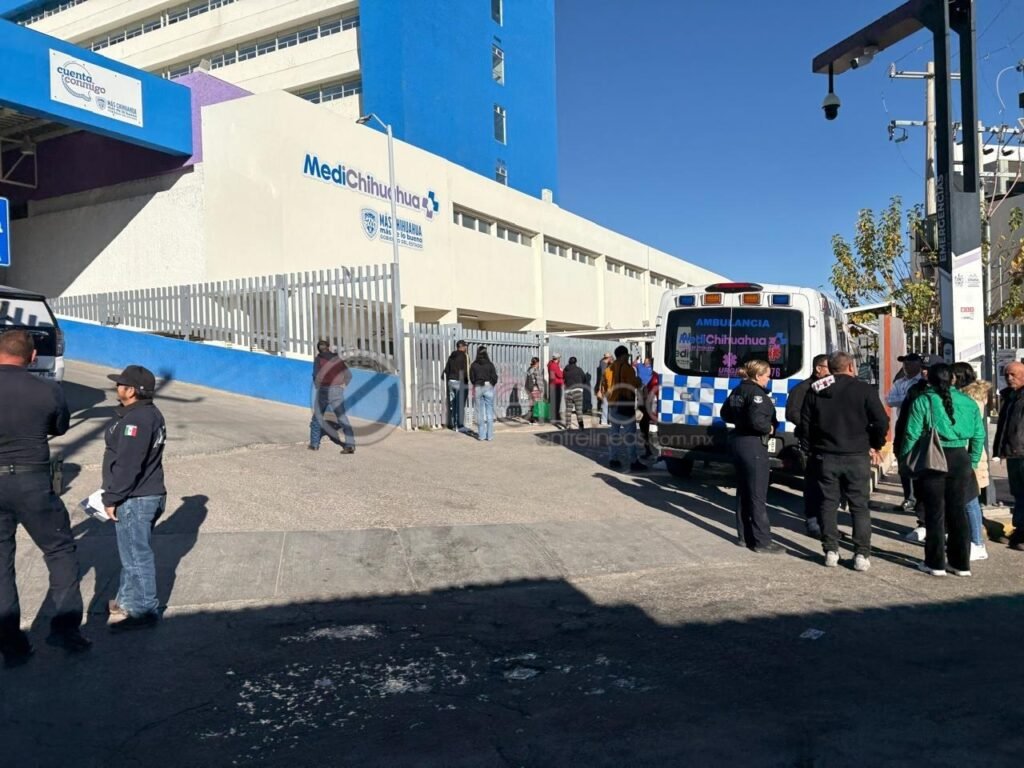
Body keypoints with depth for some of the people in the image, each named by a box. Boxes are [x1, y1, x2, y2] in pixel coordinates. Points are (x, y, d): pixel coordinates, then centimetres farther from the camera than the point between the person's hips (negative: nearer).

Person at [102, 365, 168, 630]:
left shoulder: (136, 419, -22)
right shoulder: (151, 413, 11)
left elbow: (127, 465, -24)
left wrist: (111, 499, -16)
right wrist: (113, 494, 22)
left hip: (135, 500, -10)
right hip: (150, 495, 10)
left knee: (136, 555, 0)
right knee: (132, 551, 22)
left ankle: (144, 610, 11)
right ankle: (128, 599, 36)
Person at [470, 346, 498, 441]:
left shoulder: (474, 365, -1)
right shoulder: (490, 365, -5)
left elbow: (472, 378, 2)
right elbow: (495, 377, -5)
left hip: (478, 388, 1)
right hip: (489, 387, -1)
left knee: (480, 412, 7)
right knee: (489, 411, 4)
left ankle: (481, 435, 7)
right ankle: (489, 435, 4)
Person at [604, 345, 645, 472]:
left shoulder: (608, 369, 13)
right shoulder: (626, 368, -10)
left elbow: (605, 387, 17)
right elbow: (633, 384, -13)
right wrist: (638, 381, 6)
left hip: (612, 404, 8)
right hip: (625, 403, -8)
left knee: (614, 431, 12)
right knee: (630, 433, -7)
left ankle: (613, 460, 13)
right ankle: (633, 462, -9)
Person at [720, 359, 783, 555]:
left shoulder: (738, 390, 11)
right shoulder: (757, 393, -17)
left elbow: (726, 414, 19)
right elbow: (757, 420, -29)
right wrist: (769, 428, -12)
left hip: (738, 442, 10)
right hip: (754, 445, -9)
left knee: (743, 491, 16)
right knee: (758, 495, -4)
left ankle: (745, 535, 23)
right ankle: (762, 541, 0)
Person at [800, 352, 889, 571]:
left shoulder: (816, 391, 4)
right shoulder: (864, 389, -5)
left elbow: (805, 424, 5)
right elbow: (882, 421, -9)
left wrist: (811, 449, 14)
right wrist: (875, 446, 5)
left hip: (825, 457, 2)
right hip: (857, 457, -2)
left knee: (828, 504, 9)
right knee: (859, 506, 6)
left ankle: (831, 551, 10)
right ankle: (862, 555, 5)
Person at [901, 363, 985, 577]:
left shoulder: (923, 401, -8)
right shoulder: (968, 402, 4)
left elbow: (912, 434, -11)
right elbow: (979, 435, 5)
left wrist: (907, 460, -1)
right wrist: (973, 460, 13)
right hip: (960, 459, 3)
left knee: (935, 512, 5)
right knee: (958, 511, 12)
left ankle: (935, 563, 10)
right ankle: (961, 563, 18)